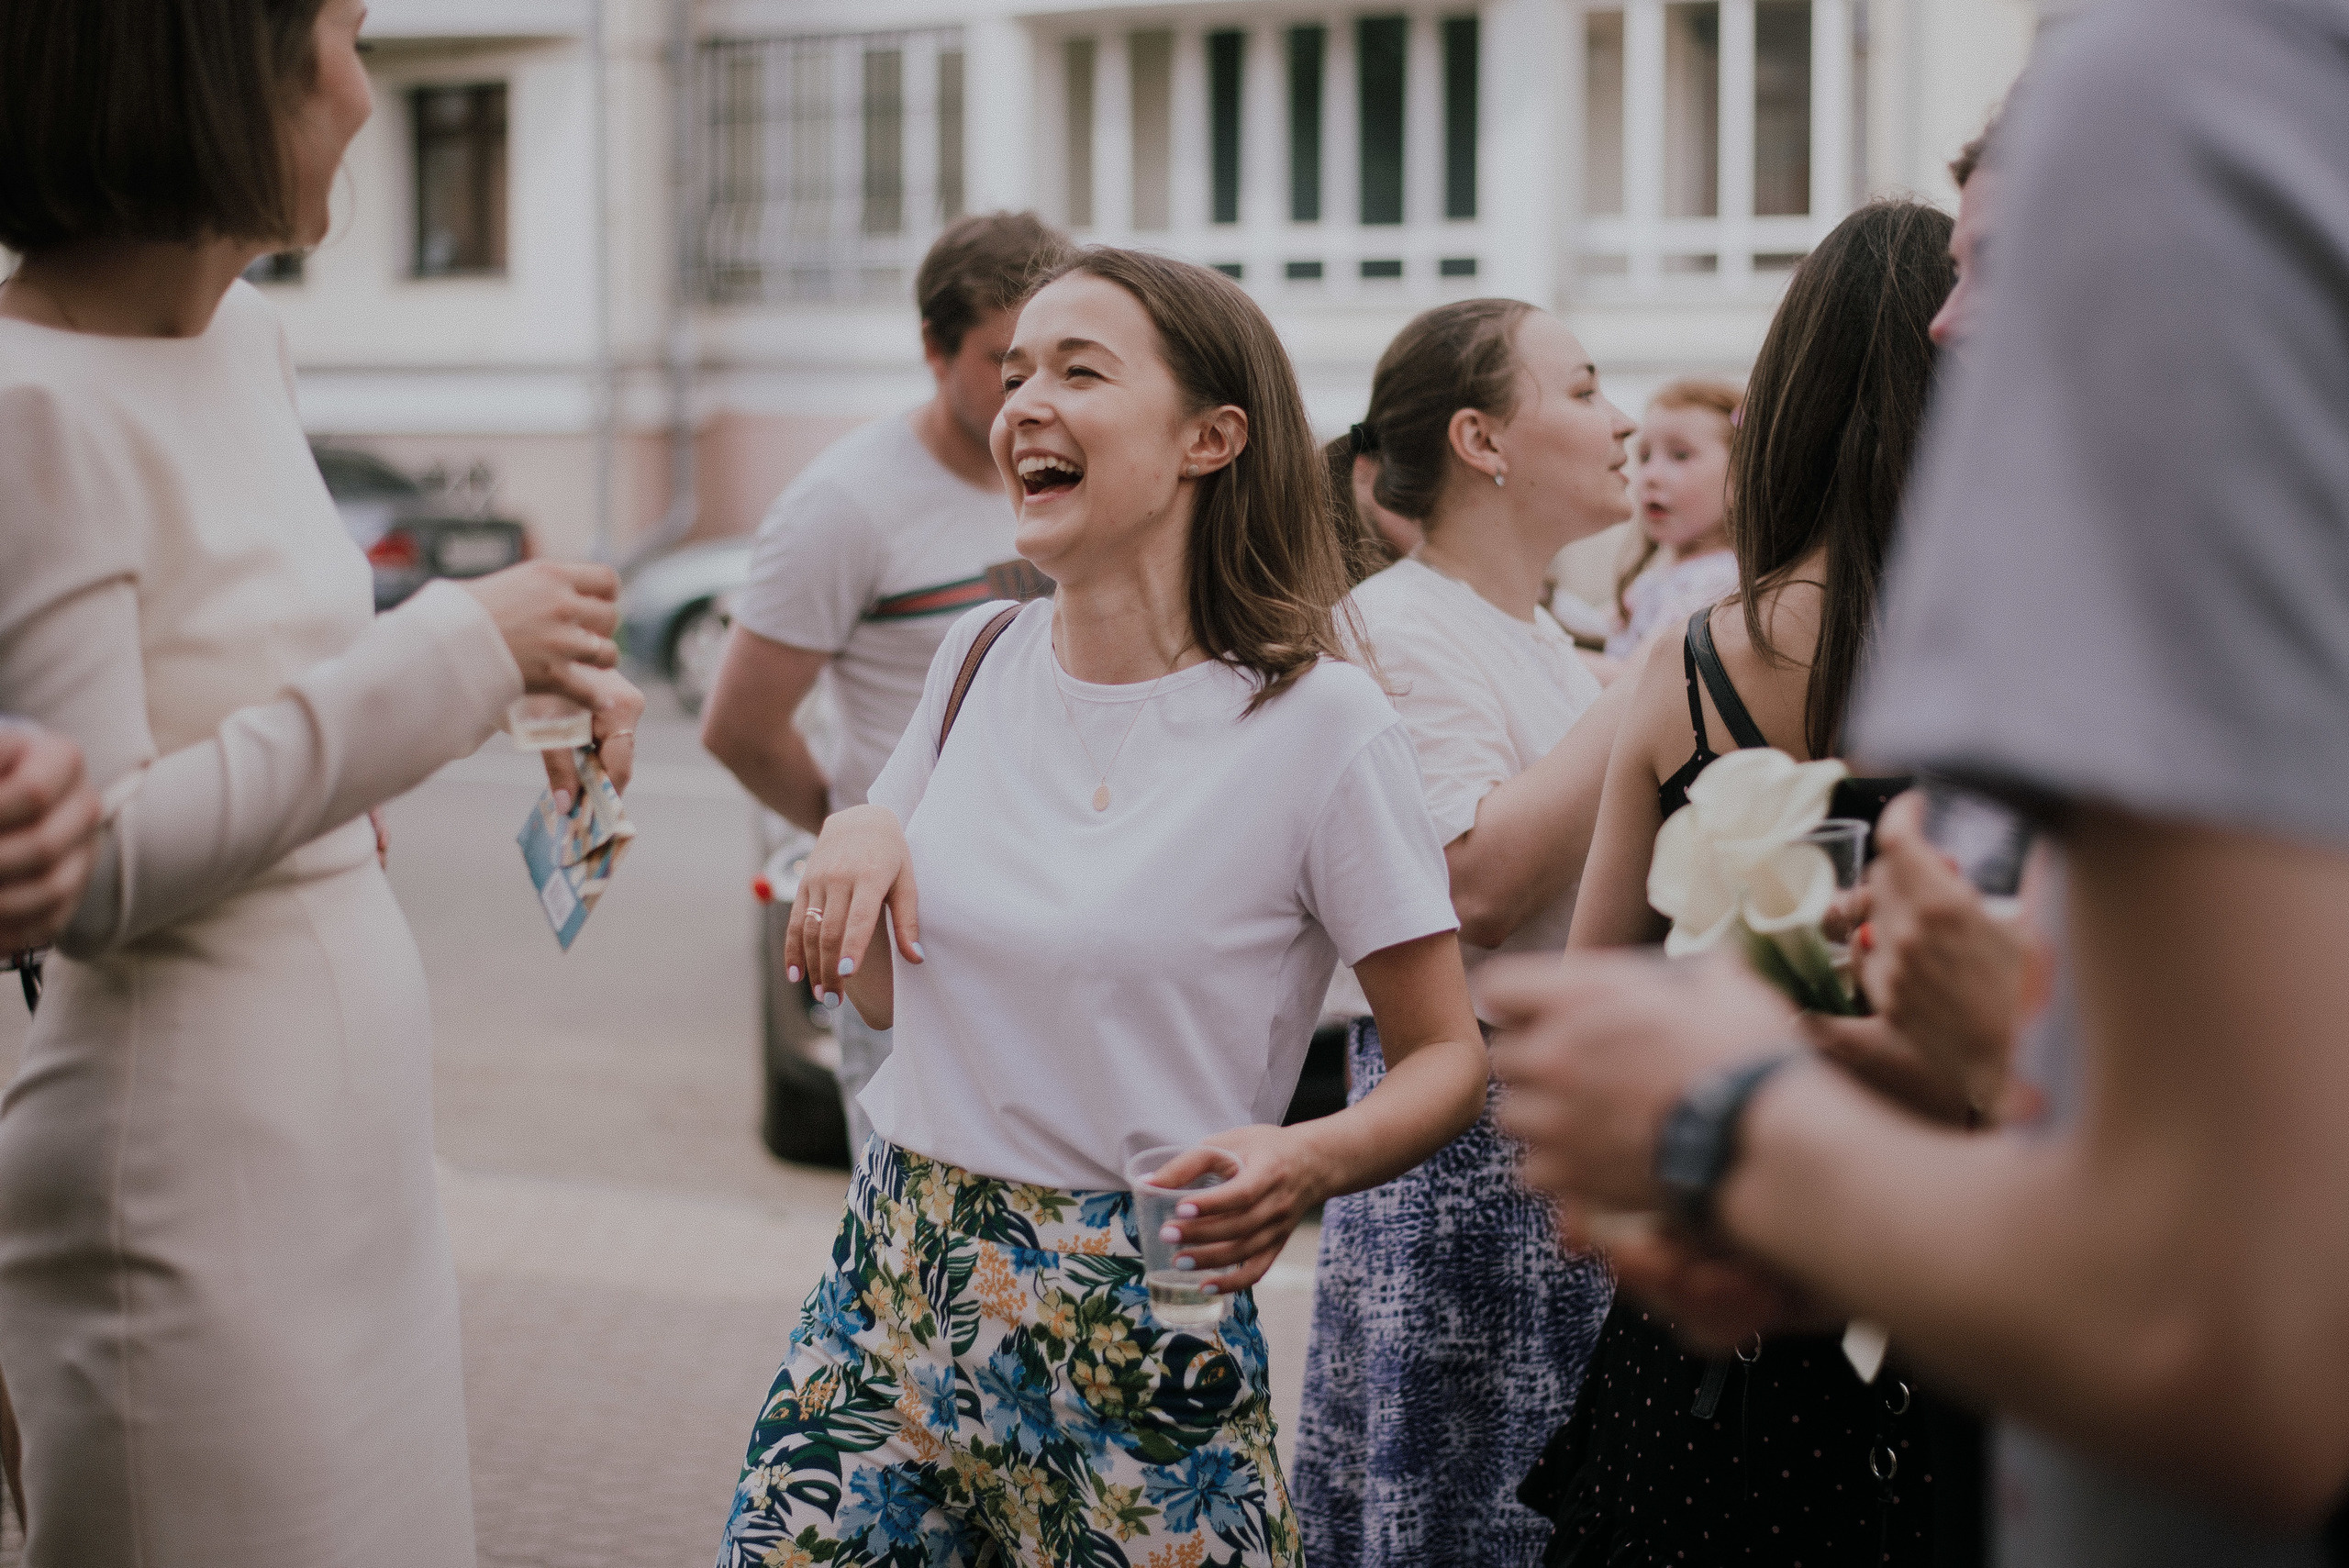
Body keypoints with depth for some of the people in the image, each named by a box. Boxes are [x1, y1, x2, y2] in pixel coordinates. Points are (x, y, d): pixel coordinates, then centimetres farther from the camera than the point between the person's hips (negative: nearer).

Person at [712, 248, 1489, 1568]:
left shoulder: (1321, 722, -11)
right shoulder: (984, 659, 6)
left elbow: (1452, 1058, -6)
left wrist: (1309, 1161, -26)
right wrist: (857, 837, -4)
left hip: (1139, 1340, -5)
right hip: (894, 1300, 5)